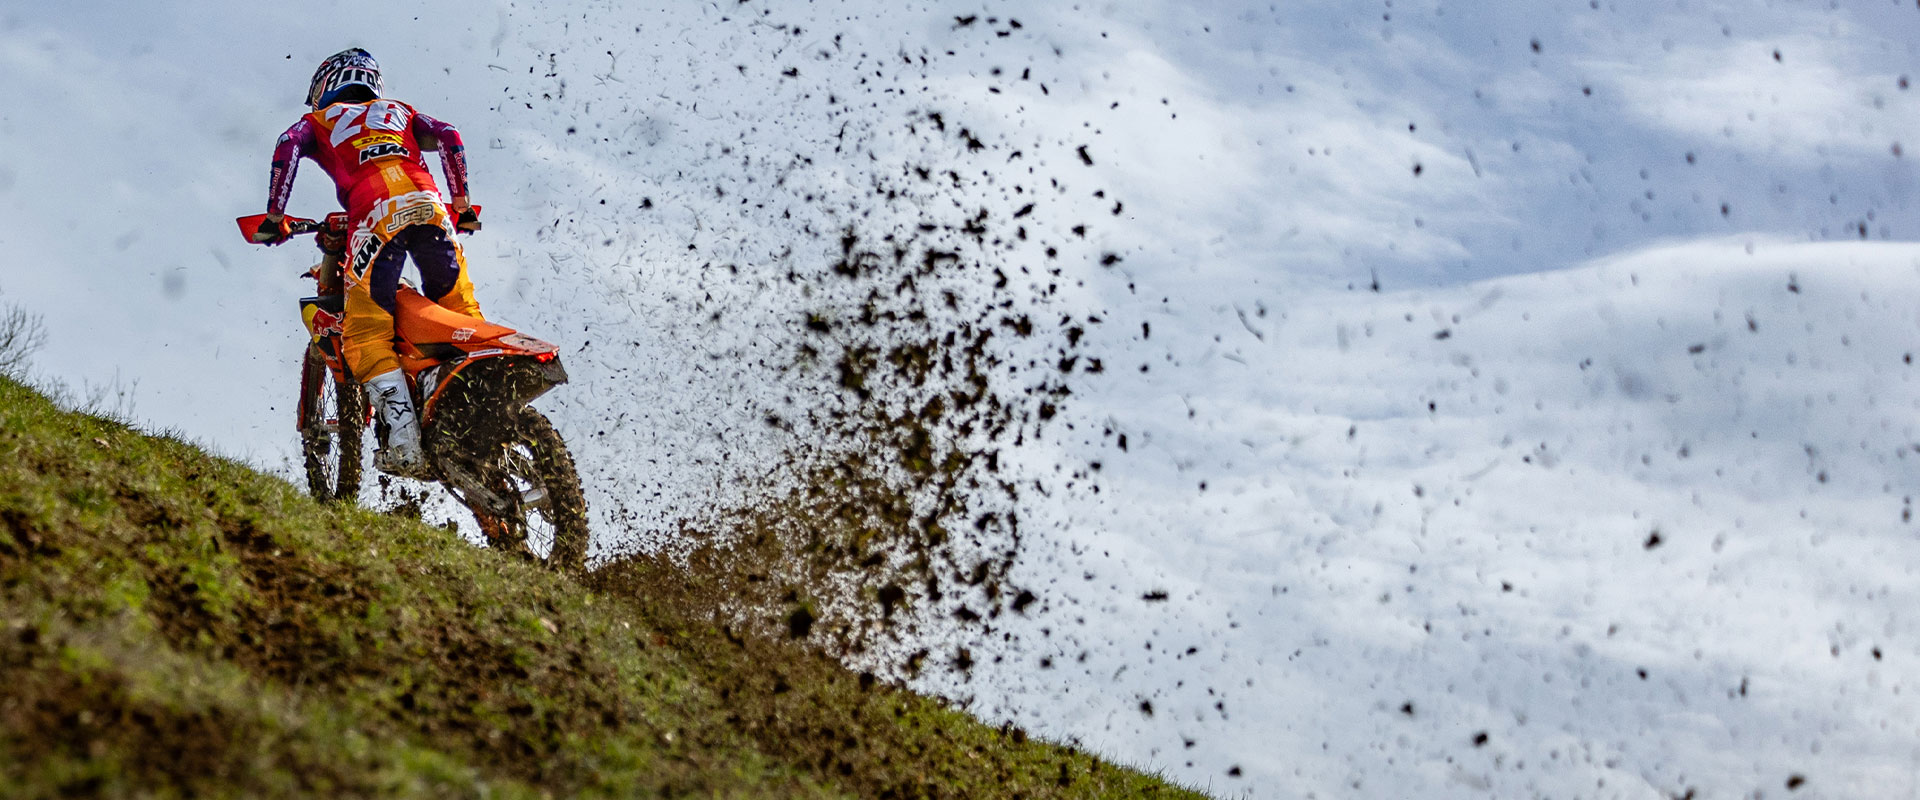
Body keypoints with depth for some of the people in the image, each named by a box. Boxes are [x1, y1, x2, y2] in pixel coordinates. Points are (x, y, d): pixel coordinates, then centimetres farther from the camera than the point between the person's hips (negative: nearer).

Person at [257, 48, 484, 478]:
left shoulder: (318, 121, 28)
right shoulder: (398, 112, 36)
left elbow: (287, 147, 6)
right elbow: (448, 136, 20)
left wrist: (274, 217, 8)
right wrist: (461, 204, 22)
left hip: (376, 214, -3)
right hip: (427, 204, 3)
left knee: (367, 337, -1)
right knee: (459, 311, 16)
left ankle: (405, 442, -16)